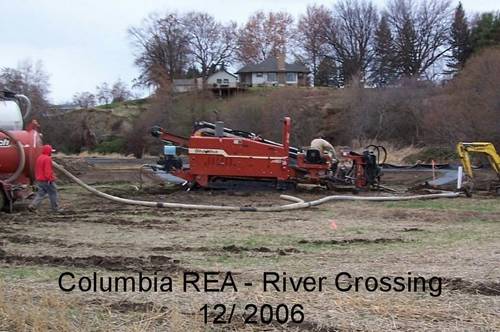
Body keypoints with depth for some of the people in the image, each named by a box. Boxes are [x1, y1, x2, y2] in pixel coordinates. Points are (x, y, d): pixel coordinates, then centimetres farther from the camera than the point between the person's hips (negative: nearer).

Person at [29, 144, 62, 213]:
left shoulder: (39, 158, 14)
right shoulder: (47, 159, -16)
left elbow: (37, 169, 20)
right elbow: (48, 170, -23)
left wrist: (37, 178, 26)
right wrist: (50, 179, -23)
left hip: (40, 180, 9)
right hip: (47, 181, -9)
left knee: (40, 194, 9)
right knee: (53, 193, 3)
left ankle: (32, 206, -4)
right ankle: (55, 208, 9)